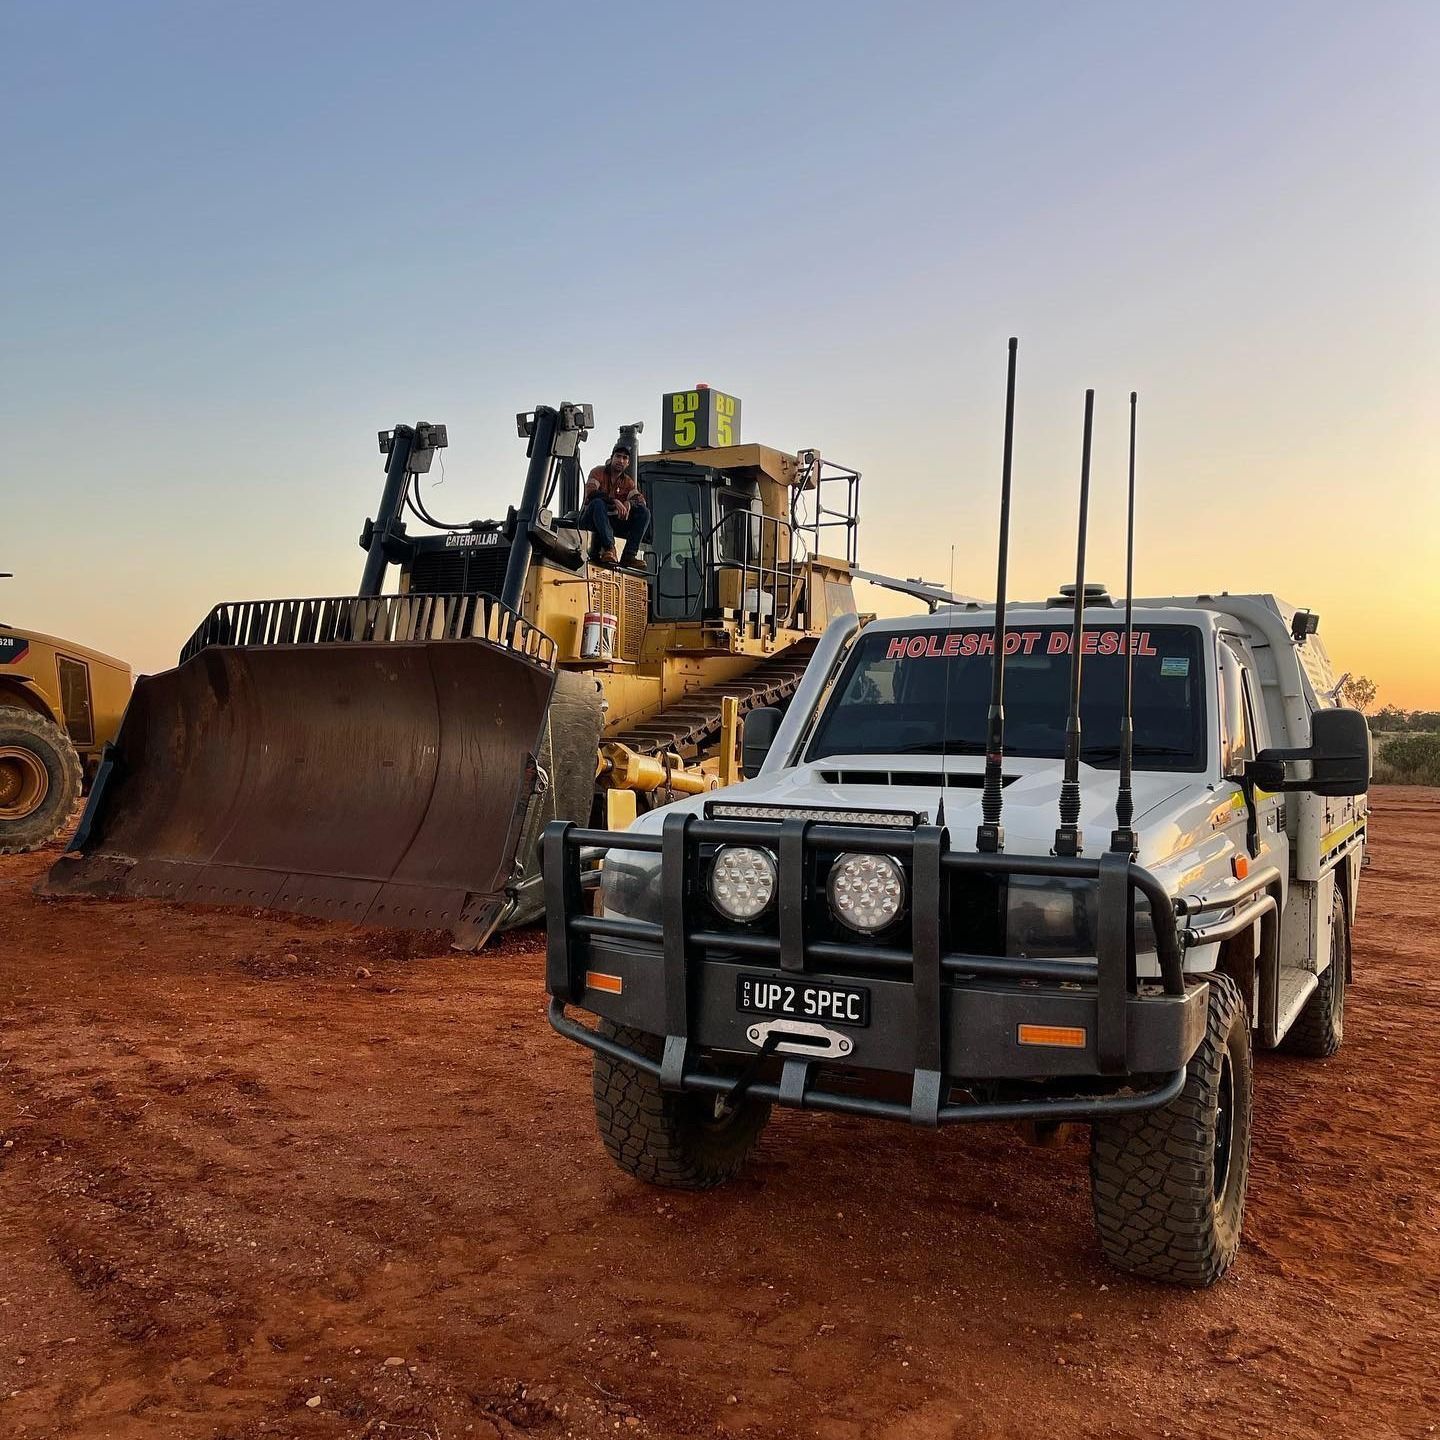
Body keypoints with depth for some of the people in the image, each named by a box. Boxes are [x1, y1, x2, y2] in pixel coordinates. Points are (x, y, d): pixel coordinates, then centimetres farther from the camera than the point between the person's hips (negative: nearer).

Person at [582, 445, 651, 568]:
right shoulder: (598, 472, -3)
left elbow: (640, 500, -4)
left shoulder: (628, 482, 11)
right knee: (598, 503, -36)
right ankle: (608, 548, -45)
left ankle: (629, 555, -25)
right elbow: (591, 493, -23)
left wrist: (629, 503, -28)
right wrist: (614, 501, -36)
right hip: (591, 519, -5)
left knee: (644, 512, -12)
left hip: (613, 522, 5)